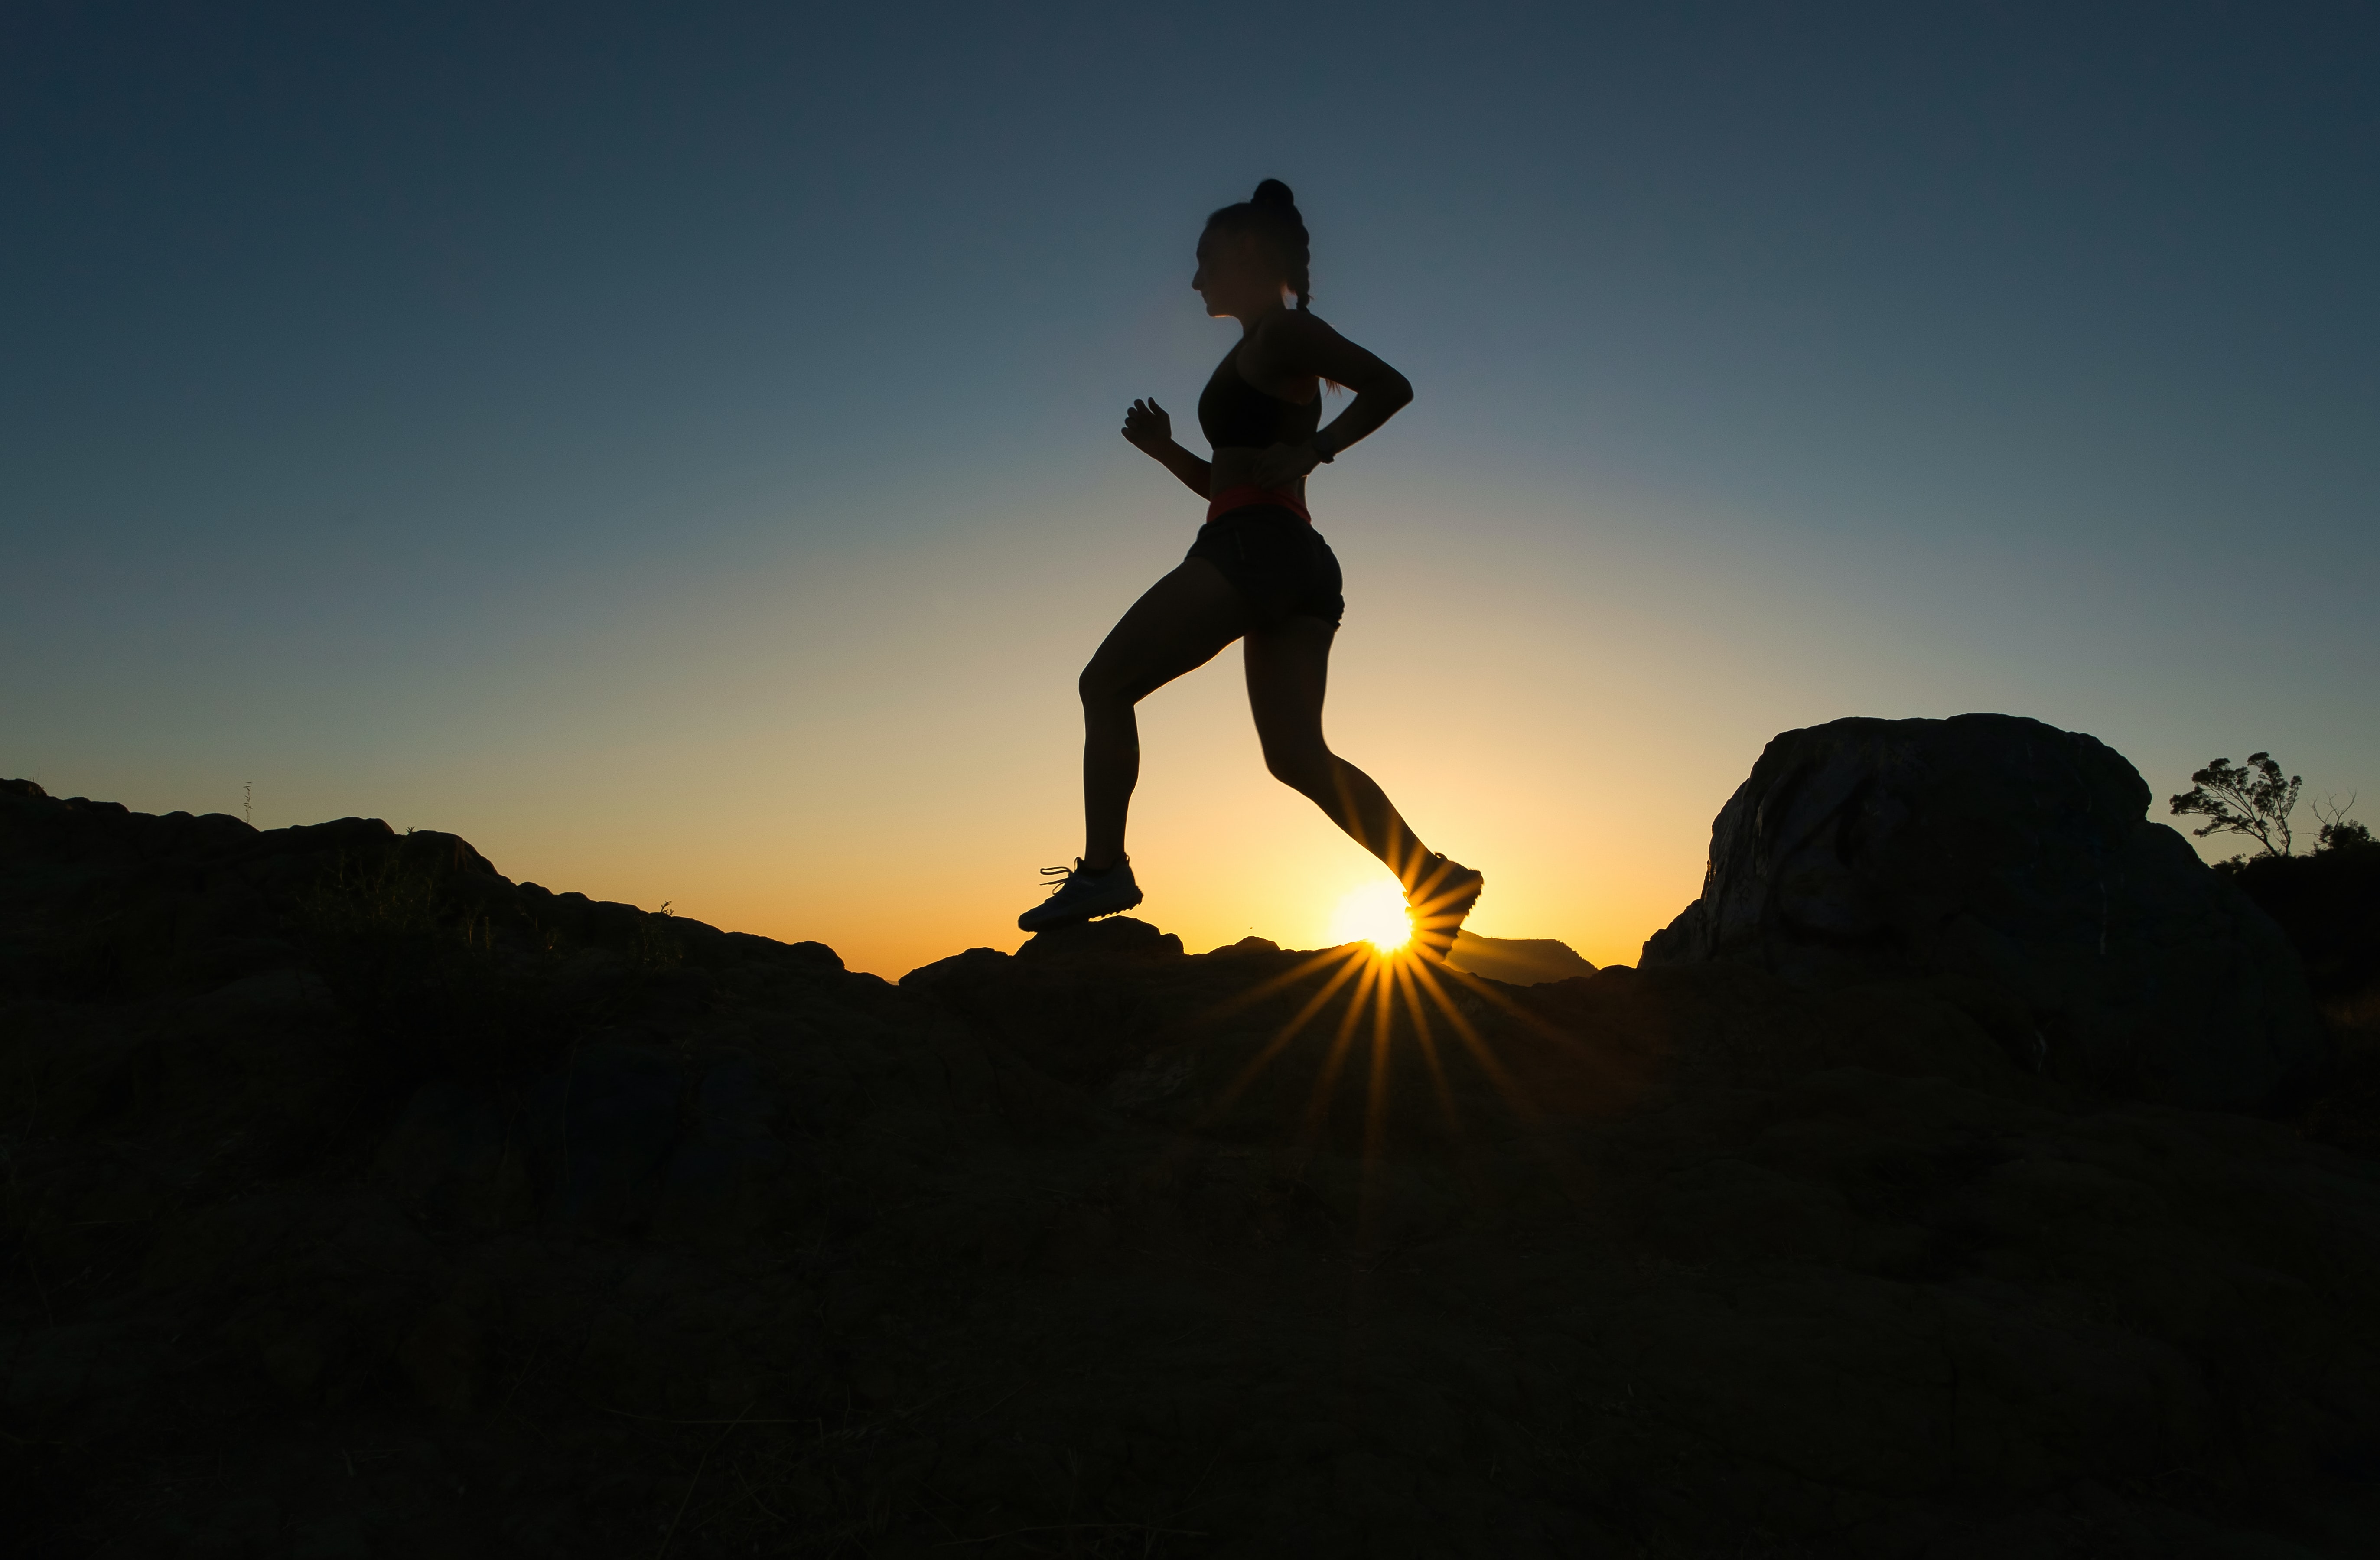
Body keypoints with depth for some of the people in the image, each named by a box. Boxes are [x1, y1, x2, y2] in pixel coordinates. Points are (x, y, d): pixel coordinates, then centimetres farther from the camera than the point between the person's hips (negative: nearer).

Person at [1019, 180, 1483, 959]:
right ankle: (1433, 879, -10)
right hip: (1301, 563, 10)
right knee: (1297, 753, 0)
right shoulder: (1264, 356, 29)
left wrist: (1309, 452, -14)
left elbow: (1392, 386, -10)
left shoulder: (1282, 331, 2)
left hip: (1253, 546, -10)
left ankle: (1103, 867, -8)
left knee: (1106, 684, -3)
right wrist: (1166, 451, 19)